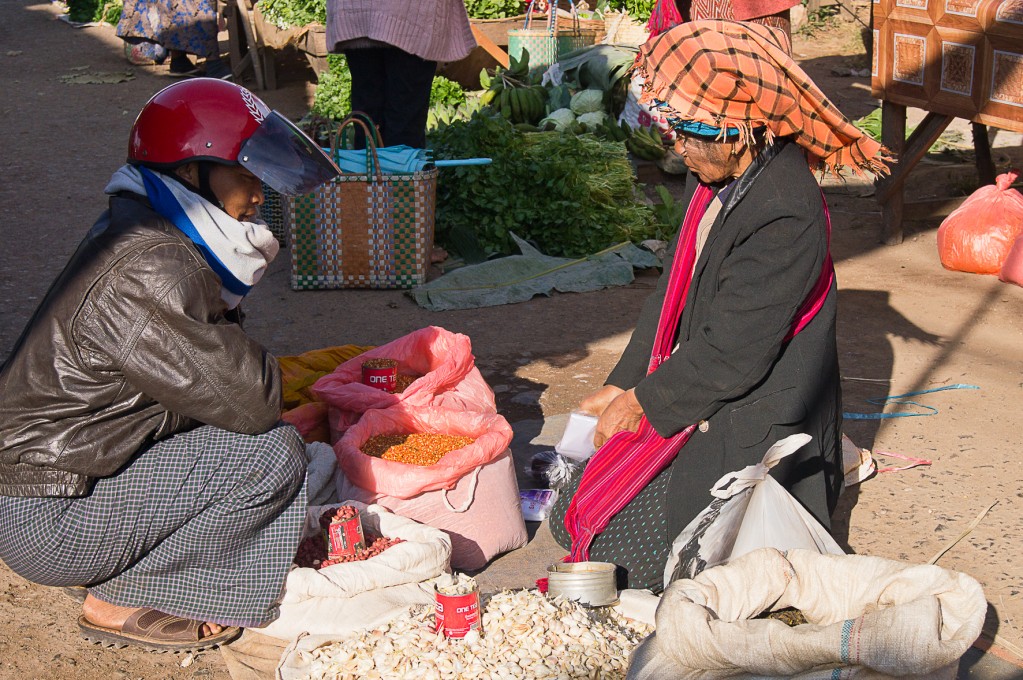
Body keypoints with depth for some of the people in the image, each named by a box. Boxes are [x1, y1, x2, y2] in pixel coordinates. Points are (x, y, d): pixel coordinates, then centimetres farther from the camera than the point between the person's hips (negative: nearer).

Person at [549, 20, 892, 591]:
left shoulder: (786, 217, -27)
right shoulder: (718, 180, 2)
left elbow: (732, 356, -25)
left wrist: (644, 400, -12)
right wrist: (621, 386, 9)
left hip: (747, 428, -9)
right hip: (697, 393, 9)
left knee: (617, 548, -12)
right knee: (570, 517, 10)